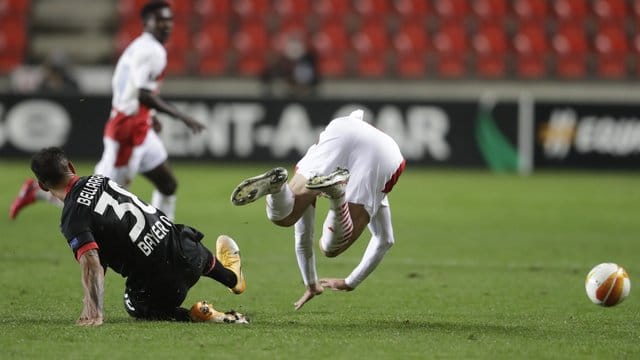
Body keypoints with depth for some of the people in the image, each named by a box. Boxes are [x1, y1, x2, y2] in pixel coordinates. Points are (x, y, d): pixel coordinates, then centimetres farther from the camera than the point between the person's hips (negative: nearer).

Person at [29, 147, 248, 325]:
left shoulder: (74, 218, -15)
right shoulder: (98, 180, 7)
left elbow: (91, 263, -31)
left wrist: (94, 313, -37)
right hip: (186, 249, 6)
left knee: (136, 307, 29)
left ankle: (192, 315, 6)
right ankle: (233, 276, 72)